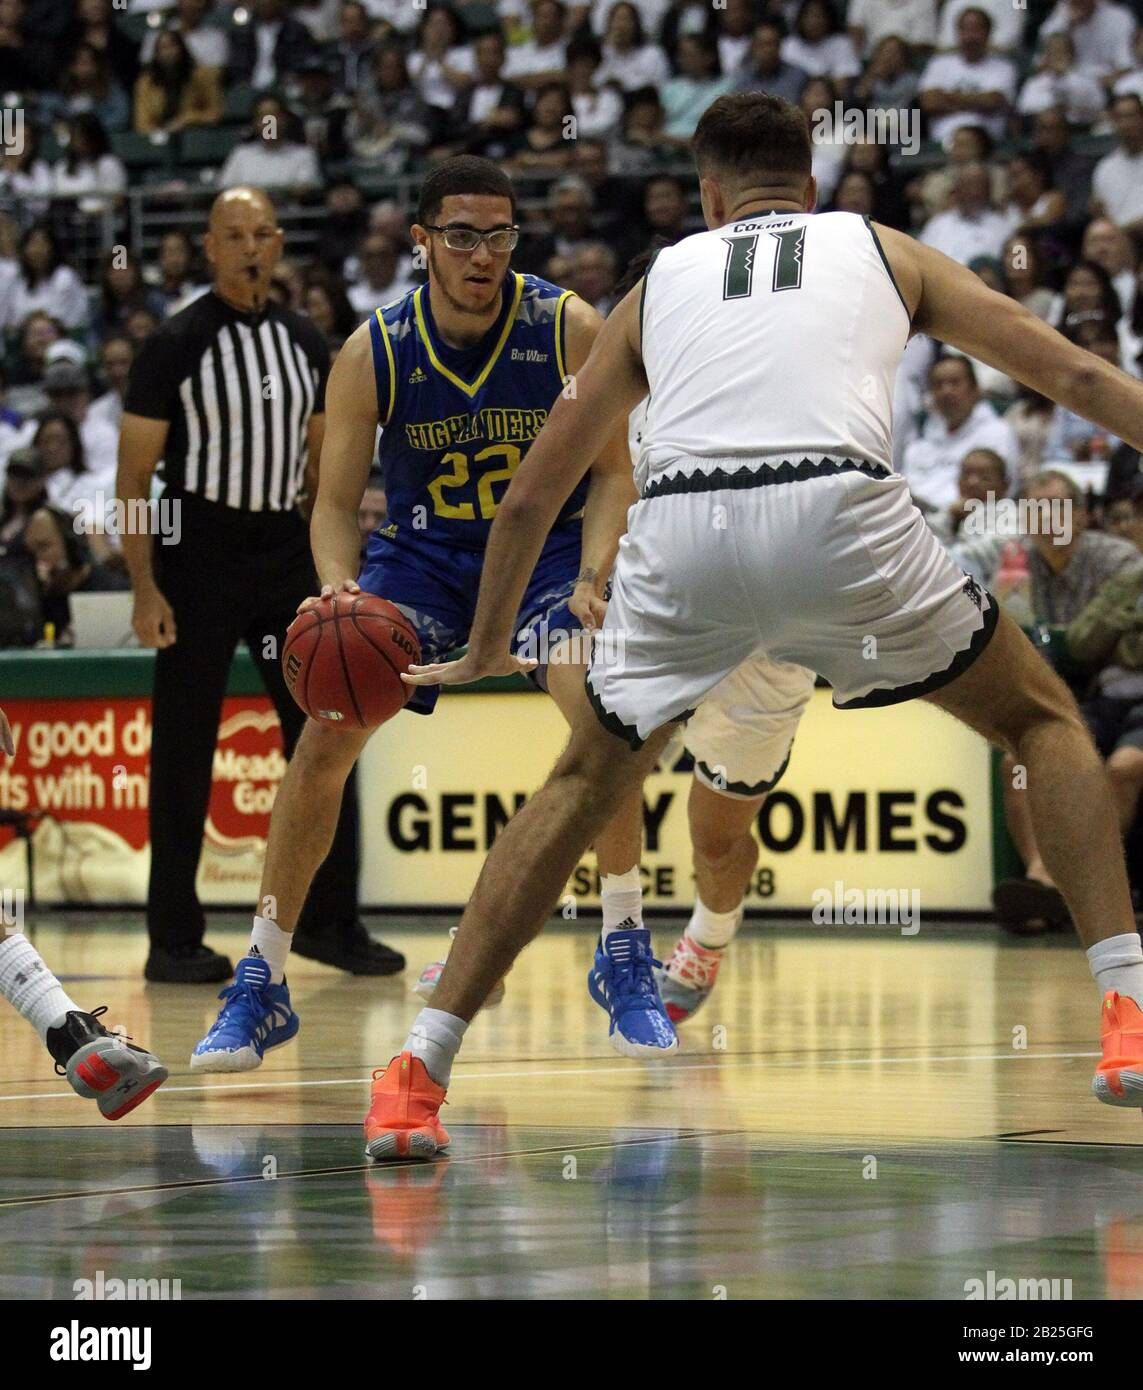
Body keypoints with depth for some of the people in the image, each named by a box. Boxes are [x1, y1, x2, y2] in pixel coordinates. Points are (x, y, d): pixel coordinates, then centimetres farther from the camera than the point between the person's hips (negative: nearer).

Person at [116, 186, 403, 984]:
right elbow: (134, 475, -7)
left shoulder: (304, 343, 8)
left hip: (285, 555, 5)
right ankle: (175, 940, 6)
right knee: (185, 756, 0)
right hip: (201, 557, -5)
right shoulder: (176, 346, -8)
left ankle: (331, 922, 14)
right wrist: (145, 588, -14)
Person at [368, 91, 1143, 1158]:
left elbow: (531, 496, 35)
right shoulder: (882, 249, 29)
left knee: (584, 785, 25)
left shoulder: (662, 279, 32)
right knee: (1044, 721, 21)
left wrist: (486, 652, 48)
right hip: (837, 511, -1)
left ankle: (419, 1070, 16)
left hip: (680, 531, 2)